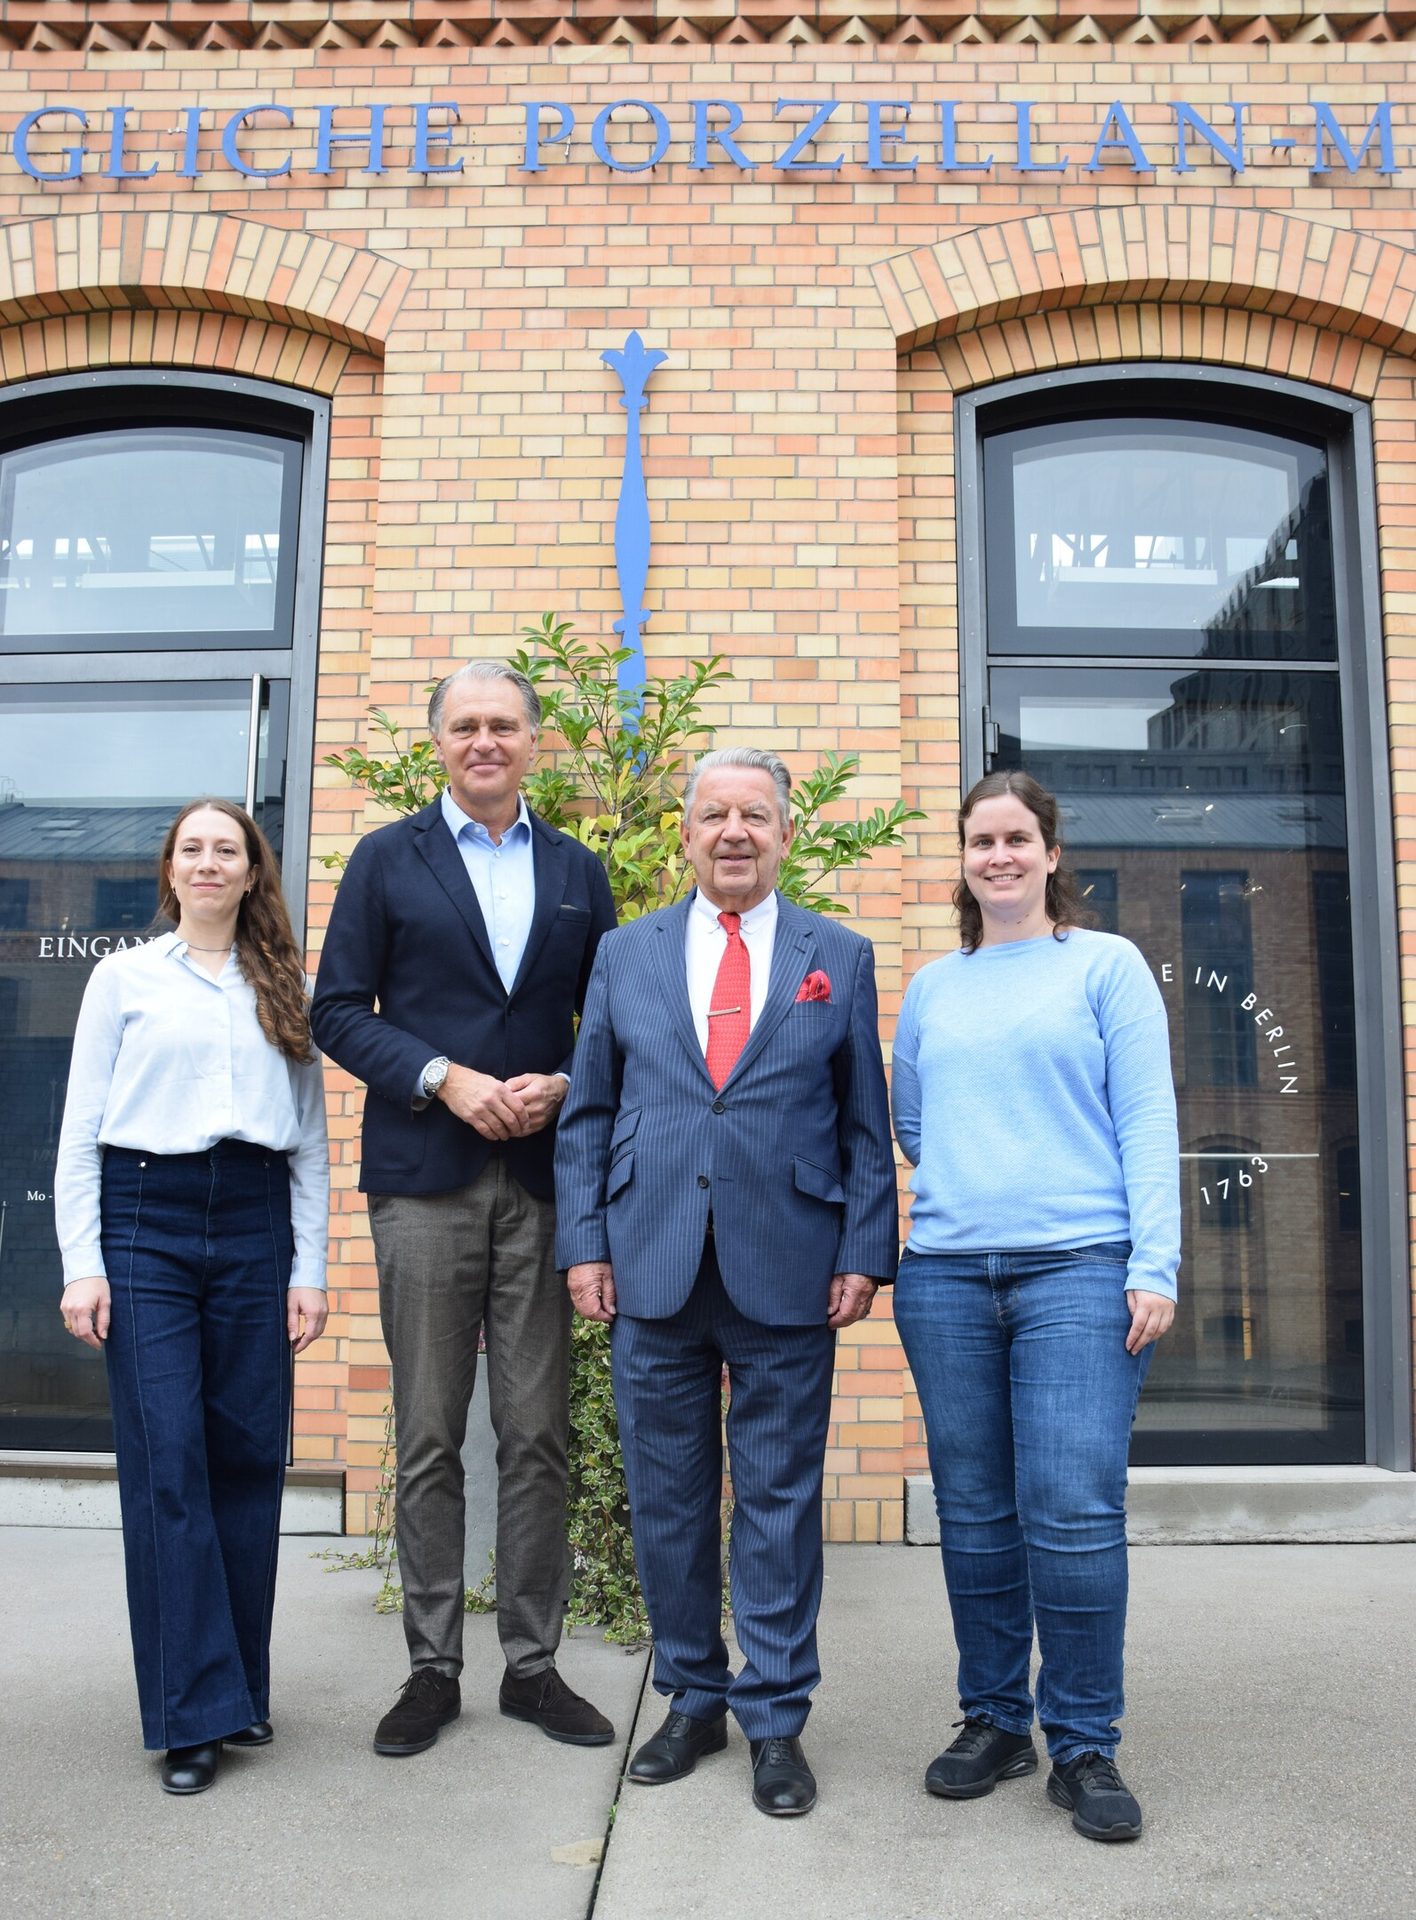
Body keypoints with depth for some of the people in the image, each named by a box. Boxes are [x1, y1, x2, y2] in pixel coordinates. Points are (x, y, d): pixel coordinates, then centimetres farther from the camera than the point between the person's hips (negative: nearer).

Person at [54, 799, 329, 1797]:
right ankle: (194, 1712, 5)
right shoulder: (125, 977, 7)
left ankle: (241, 1687, 19)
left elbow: (311, 1143, 11)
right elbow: (81, 1132, 4)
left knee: (250, 1459, 4)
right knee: (167, 1462, -4)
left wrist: (310, 1269, 4)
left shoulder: (286, 990, 12)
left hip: (256, 1225, 2)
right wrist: (82, 1263, -4)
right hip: (147, 1221, -2)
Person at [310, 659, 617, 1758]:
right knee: (429, 1438, 5)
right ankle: (433, 1668, 17)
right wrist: (447, 1080, -12)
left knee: (538, 1435, 6)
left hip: (543, 1178, 2)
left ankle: (533, 1665, 18)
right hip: (425, 1180, -1)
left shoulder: (578, 873, 13)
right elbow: (340, 1010, 0)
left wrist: (561, 1085, -7)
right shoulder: (388, 860, 6)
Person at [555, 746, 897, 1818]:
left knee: (780, 1499, 5)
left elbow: (866, 1124, 6)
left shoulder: (841, 957, 7)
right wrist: (585, 1243, 1)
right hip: (652, 1269, 2)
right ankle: (694, 1698, 28)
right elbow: (587, 1113, 10)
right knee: (667, 1497, 10)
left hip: (787, 1276, -1)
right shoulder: (626, 955, 10)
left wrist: (865, 1252, -2)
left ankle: (776, 1721, 20)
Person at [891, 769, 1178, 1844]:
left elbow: (1148, 1121, -1)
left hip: (1079, 1268, -3)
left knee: (1075, 1513, -7)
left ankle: (1084, 1746, 8)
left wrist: (1155, 1265, -9)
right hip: (946, 1274, 4)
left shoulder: (1107, 964, 5)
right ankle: (994, 1721, 22)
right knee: (974, 1513, 7)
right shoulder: (932, 987, 15)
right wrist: (970, 1178, 7)